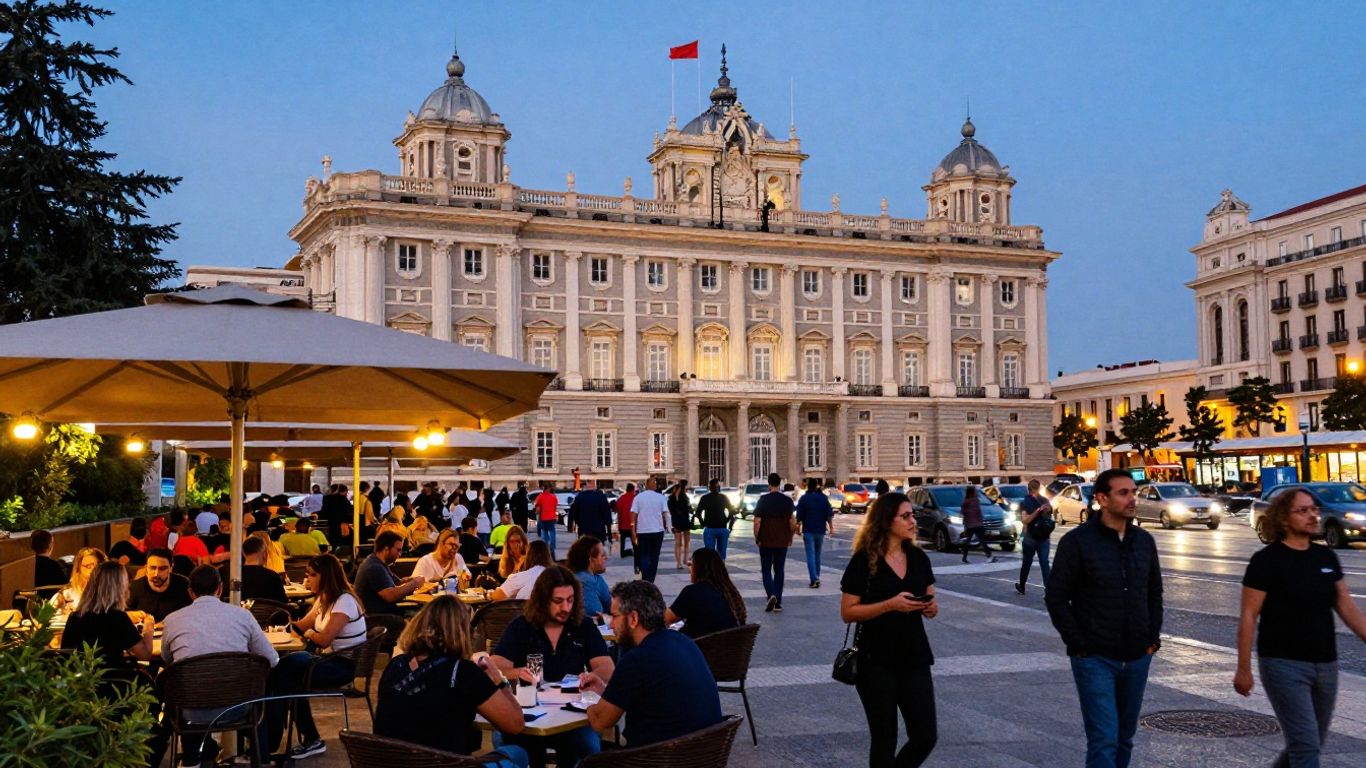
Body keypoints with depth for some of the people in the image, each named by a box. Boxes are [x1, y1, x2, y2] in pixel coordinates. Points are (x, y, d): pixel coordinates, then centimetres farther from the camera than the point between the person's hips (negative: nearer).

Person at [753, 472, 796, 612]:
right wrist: (790, 538, 12)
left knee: (766, 570, 6)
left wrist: (757, 538, 1)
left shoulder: (763, 500, -7)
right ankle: (778, 603, 11)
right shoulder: (788, 500, 0)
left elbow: (757, 522, -10)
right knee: (779, 571, 11)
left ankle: (771, 595, -17)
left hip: (766, 541, -2)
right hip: (782, 542, 2)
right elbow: (792, 522, -1)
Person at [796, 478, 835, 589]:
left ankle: (814, 579, -18)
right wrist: (831, 527, 7)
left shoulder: (803, 498, -4)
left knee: (810, 555, -6)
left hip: (808, 530, -3)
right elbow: (829, 514, 1)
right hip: (820, 530, 3)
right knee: (817, 554, 16)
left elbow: (799, 515, -6)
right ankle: (817, 578, 21)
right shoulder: (823, 498, 3)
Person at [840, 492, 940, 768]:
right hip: (877, 661, -5)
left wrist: (931, 608, -7)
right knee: (884, 737, 5)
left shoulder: (919, 558, 5)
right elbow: (847, 612, -11)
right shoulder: (863, 561, -10)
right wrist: (891, 604, -21)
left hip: (914, 657, 5)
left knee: (926, 735, 3)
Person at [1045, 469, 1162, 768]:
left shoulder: (1144, 541, 7)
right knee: (1104, 740, -9)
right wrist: (1078, 643, -11)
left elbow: (1155, 592, 17)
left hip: (1138, 658, 5)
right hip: (1095, 659, -5)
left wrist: (1153, 637, 7)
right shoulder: (1077, 541, -9)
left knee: (1125, 738, 13)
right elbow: (1056, 598, -7)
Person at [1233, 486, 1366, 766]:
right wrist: (1244, 668, -11)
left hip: (1326, 665, 6)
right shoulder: (1266, 561, -10)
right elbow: (1248, 616, -10)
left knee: (1313, 743, 15)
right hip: (1285, 666, -6)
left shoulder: (1326, 557, 7)